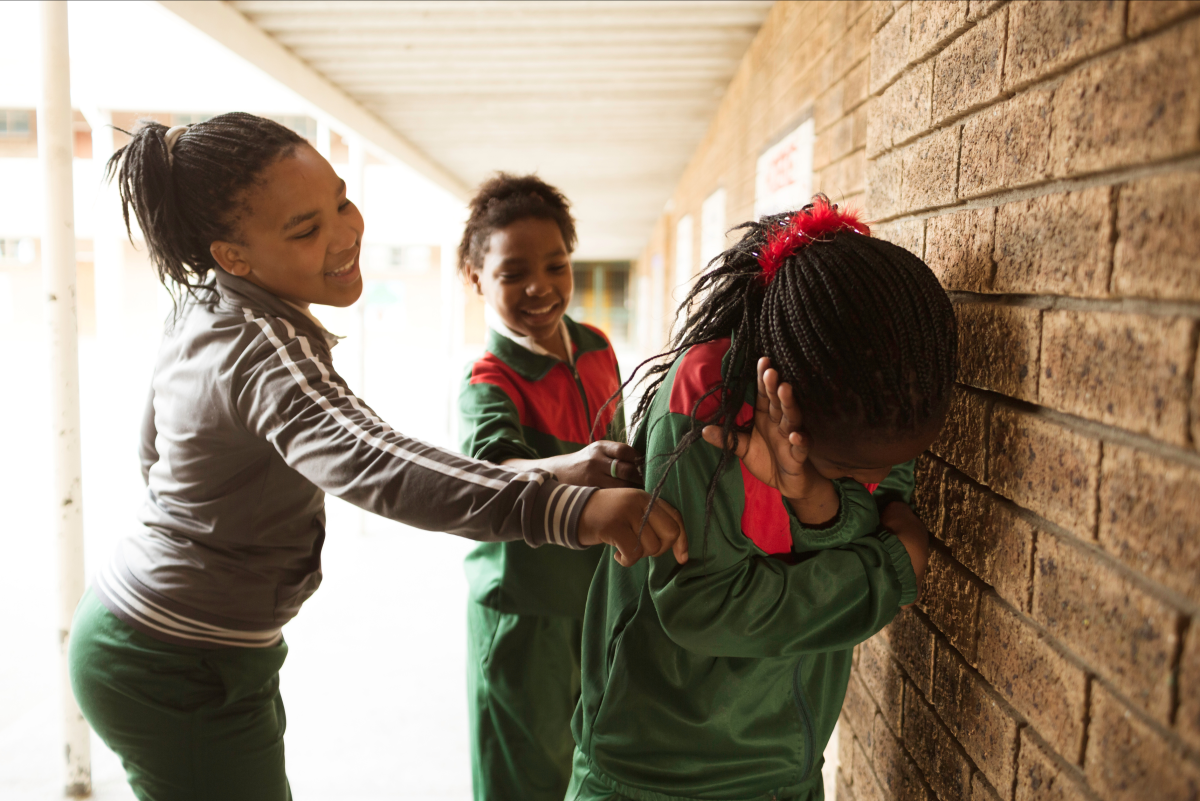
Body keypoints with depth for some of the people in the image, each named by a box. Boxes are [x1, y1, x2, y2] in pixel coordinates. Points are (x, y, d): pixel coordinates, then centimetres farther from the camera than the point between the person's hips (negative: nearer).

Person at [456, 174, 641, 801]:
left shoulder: (598, 349, 1)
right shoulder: (488, 383, -20)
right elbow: (492, 470, -40)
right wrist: (567, 470, -58)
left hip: (601, 591, 6)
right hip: (524, 610, -6)